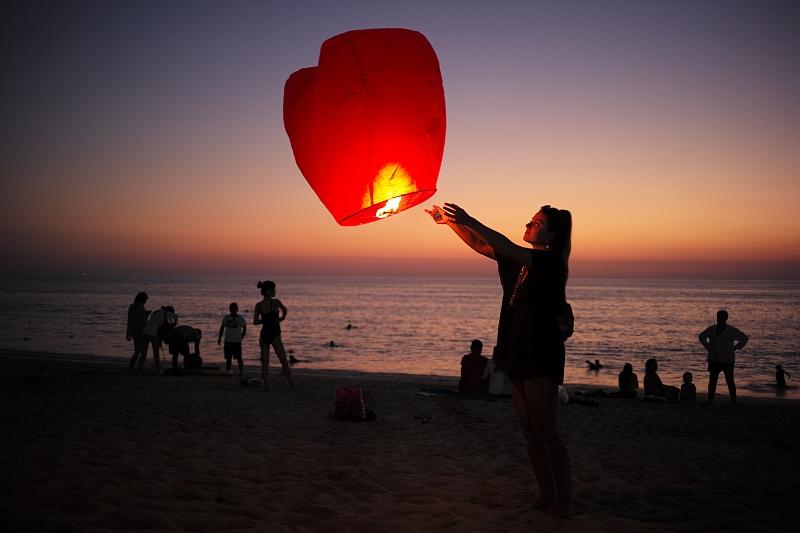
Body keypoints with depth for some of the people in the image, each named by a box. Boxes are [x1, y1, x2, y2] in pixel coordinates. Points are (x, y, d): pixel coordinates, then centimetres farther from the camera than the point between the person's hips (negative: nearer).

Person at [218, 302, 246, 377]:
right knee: (228, 358, 6)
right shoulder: (226, 318, 6)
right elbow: (222, 328, 9)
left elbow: (244, 329, 9)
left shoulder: (240, 318, 2)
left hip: (237, 342, -2)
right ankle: (228, 372, 14)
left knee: (239, 358, -4)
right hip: (228, 341, 2)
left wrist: (241, 338, 2)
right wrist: (219, 338, 2)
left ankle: (241, 372, 0)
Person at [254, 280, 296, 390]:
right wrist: (282, 318, -1)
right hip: (274, 335, -4)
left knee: (265, 362, 9)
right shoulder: (275, 302, -8)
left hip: (263, 335, 4)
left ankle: (266, 385, 6)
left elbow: (255, 321, -2)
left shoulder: (258, 305, 2)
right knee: (284, 361, 3)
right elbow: (284, 309, -21)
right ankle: (292, 384, 1)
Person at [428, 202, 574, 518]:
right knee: (528, 429, 10)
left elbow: (507, 247, -21)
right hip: (517, 352, 8)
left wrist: (470, 221, -24)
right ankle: (546, 494, 19)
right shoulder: (520, 259, 13)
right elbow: (480, 245, 11)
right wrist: (450, 222, 0)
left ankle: (564, 500, 3)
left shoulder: (552, 261, -9)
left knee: (545, 430, -6)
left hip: (541, 353, -8)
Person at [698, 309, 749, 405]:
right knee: (712, 381, 4)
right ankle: (710, 402, 8)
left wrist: (734, 349, -4)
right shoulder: (711, 329, 3)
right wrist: (708, 347, 9)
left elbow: (744, 338, 1)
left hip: (727, 360, -3)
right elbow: (701, 336, 19)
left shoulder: (731, 330, -6)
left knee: (730, 381, 2)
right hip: (714, 360, 3)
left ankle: (734, 402, 9)